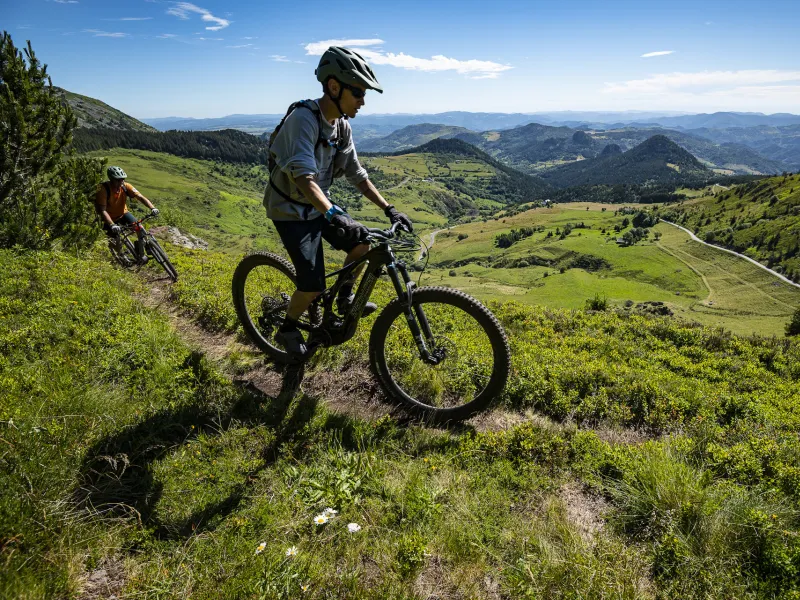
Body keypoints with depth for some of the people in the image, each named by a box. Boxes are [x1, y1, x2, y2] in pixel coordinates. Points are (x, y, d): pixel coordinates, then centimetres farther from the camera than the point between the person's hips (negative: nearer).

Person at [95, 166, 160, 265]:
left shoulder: (125, 186, -20)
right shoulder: (103, 189, -30)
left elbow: (140, 197, -28)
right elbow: (103, 210, -34)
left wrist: (152, 208, -46)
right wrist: (112, 225, -48)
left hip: (123, 213, 3)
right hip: (110, 218, -3)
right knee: (116, 241, -11)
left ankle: (140, 254, 0)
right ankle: (121, 255, 25)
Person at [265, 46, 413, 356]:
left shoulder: (341, 127, -1)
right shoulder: (303, 118, -26)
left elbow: (357, 174, 4)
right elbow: (303, 176, -39)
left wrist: (389, 209, -4)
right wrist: (334, 214, -53)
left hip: (319, 206, 8)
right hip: (290, 211, -7)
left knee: (363, 243, -4)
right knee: (314, 285, -14)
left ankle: (345, 297, 18)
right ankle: (287, 329, 14)